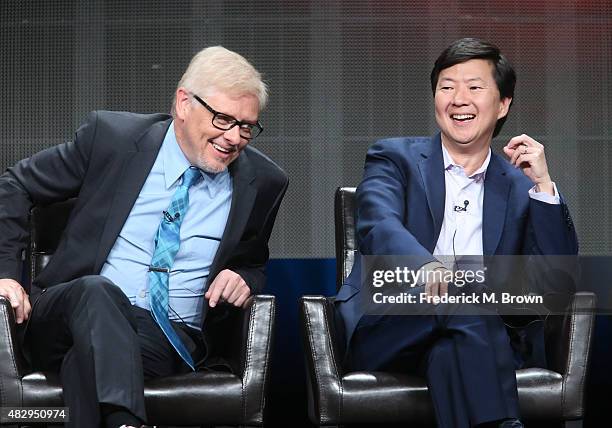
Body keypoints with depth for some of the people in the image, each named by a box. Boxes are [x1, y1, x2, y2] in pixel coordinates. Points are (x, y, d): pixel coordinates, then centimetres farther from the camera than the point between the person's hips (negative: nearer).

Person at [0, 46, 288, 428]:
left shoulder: (262, 183, 6)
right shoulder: (112, 136, 0)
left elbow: (254, 264, 23)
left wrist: (244, 280, -2)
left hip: (168, 339, 0)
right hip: (71, 313, 0)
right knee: (98, 291, -40)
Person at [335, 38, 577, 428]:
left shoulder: (521, 187, 16)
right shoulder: (394, 158, 10)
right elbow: (378, 225, -13)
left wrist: (543, 185, -4)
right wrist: (425, 265, -37)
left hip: (479, 339, 2)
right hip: (386, 331, -1)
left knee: (449, 350, -34)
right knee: (464, 294, -32)